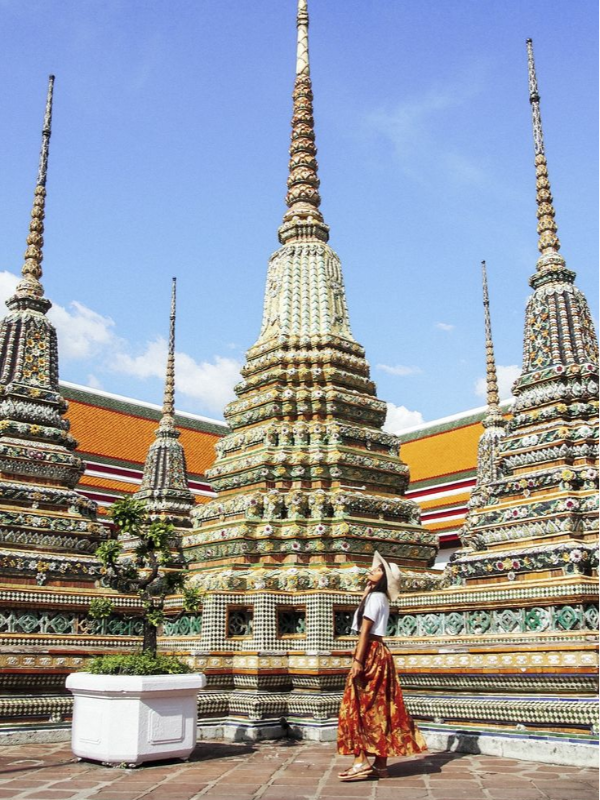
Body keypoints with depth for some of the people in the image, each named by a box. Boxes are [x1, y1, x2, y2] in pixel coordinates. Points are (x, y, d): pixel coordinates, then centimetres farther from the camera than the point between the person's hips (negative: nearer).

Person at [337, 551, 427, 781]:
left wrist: (357, 660, -20)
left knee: (361, 706, -8)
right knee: (378, 708, 8)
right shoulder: (380, 598, 18)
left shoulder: (374, 597, -10)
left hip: (370, 653, -9)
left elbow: (365, 630, -17)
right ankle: (380, 764, 11)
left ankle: (363, 761, -10)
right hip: (378, 652, 9)